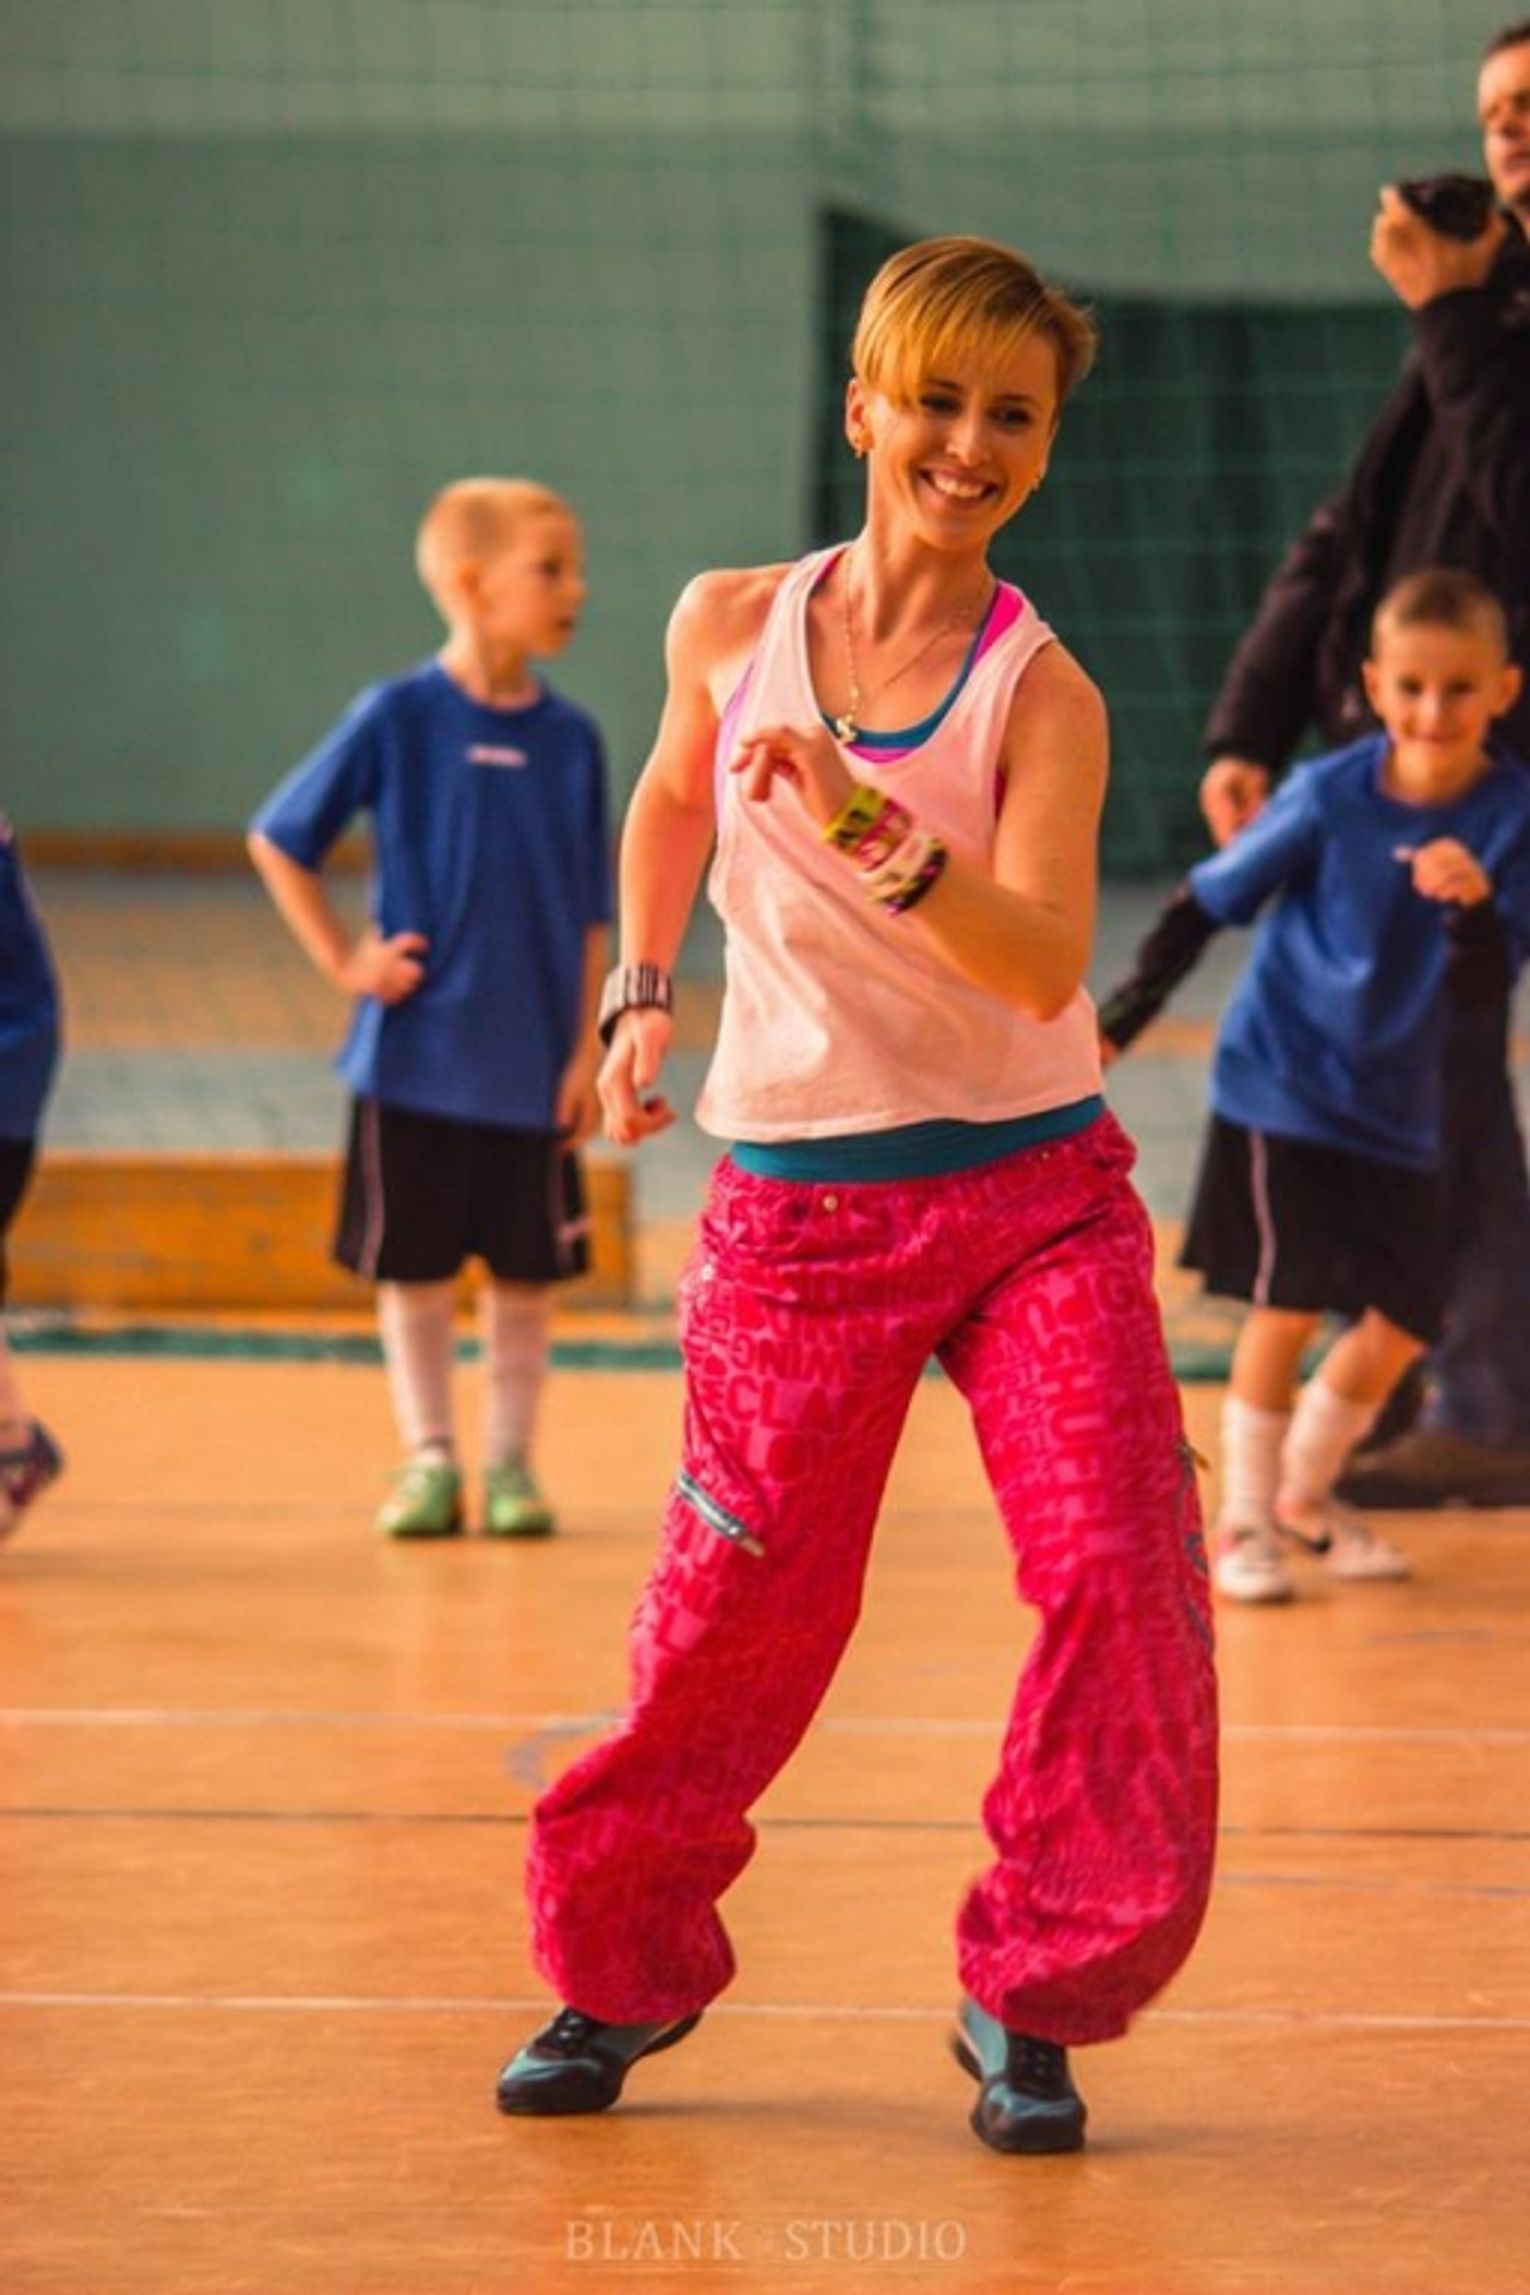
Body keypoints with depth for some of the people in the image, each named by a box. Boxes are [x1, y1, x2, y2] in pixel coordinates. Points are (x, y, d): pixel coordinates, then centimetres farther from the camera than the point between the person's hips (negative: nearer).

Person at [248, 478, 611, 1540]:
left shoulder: (571, 738, -1)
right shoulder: (398, 718, -8)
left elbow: (590, 917, 3)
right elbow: (278, 841, 1)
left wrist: (590, 1052, -1)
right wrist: (346, 960, -5)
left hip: (533, 1064, 2)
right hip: (416, 1057, -2)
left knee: (525, 1272, 8)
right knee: (413, 1265, 7)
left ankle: (510, 1461, 21)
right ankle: (429, 1461, 19)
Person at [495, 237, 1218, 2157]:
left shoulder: (1040, 691, -8)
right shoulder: (729, 626, 0)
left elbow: (1046, 963, -23)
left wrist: (872, 830, -36)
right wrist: (642, 988, 15)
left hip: (1037, 1192, -1)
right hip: (799, 1196, 1)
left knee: (1119, 1568, -14)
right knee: (739, 1606, 1)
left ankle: (1034, 1997, 1)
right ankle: (621, 1965, 23)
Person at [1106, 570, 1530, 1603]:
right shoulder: (1329, 797, -15)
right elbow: (1207, 905, -5)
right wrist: (1115, 1027, -7)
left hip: (1394, 1108, 4)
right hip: (1283, 1084, -4)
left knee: (1404, 1323, 8)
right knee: (1289, 1304, -11)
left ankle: (1307, 1491, 32)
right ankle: (1243, 1519, 6)